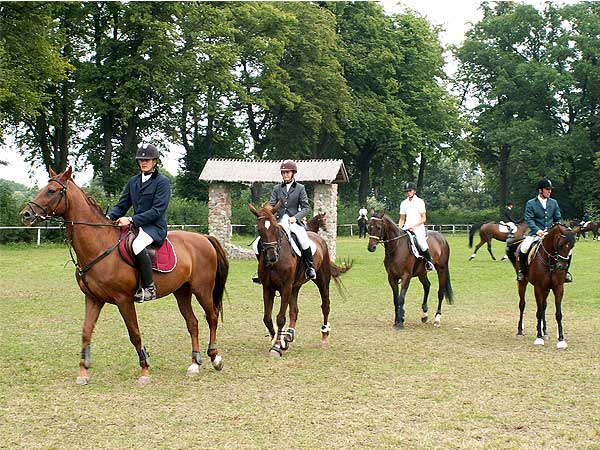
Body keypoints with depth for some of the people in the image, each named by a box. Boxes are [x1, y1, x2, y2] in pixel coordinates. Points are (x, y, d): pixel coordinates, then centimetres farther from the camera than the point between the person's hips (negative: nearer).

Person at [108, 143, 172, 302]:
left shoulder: (162, 182, -5)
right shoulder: (133, 181, 16)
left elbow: (157, 211, -14)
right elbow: (121, 205, 15)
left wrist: (132, 220, -21)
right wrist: (109, 217, -7)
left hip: (155, 227, -8)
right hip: (137, 225, 8)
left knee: (137, 245, -36)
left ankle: (149, 288, -27)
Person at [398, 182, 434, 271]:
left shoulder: (420, 202, 1)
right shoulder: (404, 203, 14)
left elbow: (423, 218, -2)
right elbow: (402, 219, 17)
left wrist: (414, 226, -14)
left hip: (418, 228, -5)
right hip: (406, 228, 5)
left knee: (421, 242, -30)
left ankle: (429, 261, -11)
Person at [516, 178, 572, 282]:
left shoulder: (553, 203, 13)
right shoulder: (530, 203, 1)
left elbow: (558, 219, 15)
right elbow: (529, 219, -8)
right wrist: (537, 230, -24)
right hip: (536, 233, -3)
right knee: (524, 247, -30)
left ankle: (565, 271, 4)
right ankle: (521, 270, -8)